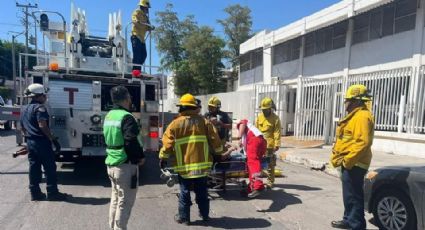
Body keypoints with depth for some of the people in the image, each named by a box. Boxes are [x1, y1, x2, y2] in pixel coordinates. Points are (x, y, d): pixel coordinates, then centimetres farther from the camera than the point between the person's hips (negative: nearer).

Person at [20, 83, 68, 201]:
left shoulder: (25, 109, 16)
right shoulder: (40, 107, -13)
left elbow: (23, 127, 22)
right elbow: (42, 125, -23)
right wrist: (54, 139, -22)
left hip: (30, 142, 9)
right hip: (41, 142, -9)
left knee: (34, 168, 13)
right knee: (50, 168, -1)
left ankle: (35, 193, 18)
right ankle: (52, 193, 5)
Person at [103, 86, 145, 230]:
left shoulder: (108, 116, 11)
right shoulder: (126, 117, -18)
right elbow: (132, 142, -24)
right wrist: (141, 157, -9)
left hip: (111, 164, 9)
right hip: (125, 165, -9)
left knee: (115, 199, 21)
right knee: (125, 202, 2)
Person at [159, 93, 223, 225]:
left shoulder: (175, 123, -6)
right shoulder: (204, 121, 1)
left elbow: (167, 142, -6)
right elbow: (214, 139, 3)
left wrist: (163, 157, 6)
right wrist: (218, 153, 16)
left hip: (184, 165, -3)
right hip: (202, 164, 3)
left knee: (185, 192, 10)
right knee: (202, 191, 16)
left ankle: (184, 217, 19)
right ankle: (204, 215, 28)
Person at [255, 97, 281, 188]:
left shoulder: (275, 118, -4)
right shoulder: (259, 117, 8)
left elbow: (277, 133, -9)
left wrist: (277, 144, -16)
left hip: (270, 145, -4)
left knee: (270, 165, 3)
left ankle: (270, 181, 14)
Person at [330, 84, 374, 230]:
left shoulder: (362, 116, -18)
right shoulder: (354, 115, 16)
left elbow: (363, 142, -27)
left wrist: (347, 161, -23)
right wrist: (341, 159, 16)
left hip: (353, 164, -11)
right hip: (349, 163, 11)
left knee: (353, 196, -2)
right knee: (349, 194, 19)